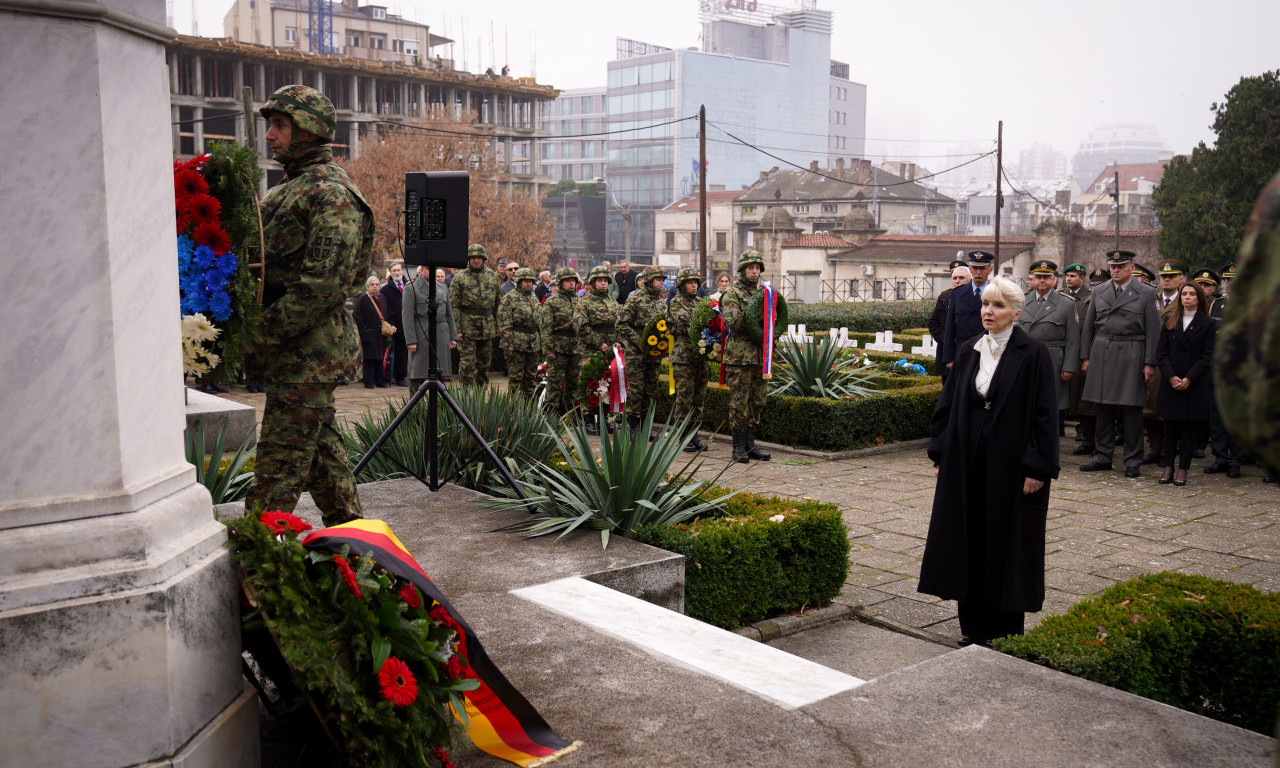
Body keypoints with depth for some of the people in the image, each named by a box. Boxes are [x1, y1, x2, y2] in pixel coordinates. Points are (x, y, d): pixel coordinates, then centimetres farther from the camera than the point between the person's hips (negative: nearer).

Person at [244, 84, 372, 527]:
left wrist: (263, 330, -19)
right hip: (304, 350, 10)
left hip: (309, 350, -10)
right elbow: (272, 265, 23)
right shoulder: (289, 187, 19)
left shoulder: (331, 192, -13)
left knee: (280, 458, -7)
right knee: (320, 445, 16)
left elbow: (324, 283, -22)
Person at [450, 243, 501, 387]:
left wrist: (497, 326, 11)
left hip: (487, 329, 4)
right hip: (467, 328, -4)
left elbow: (497, 303, 15)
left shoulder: (492, 276, 10)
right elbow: (454, 306, -5)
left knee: (484, 364, 11)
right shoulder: (460, 278, -2)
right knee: (467, 364, -6)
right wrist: (457, 329, -11)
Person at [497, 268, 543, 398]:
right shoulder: (509, 298, -6)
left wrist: (541, 343, 19)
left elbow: (540, 321, 23)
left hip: (534, 344, 7)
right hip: (517, 343, -7)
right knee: (515, 377, -3)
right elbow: (504, 324, -12)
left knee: (531, 377, 12)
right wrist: (507, 345, -17)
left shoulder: (534, 298, 16)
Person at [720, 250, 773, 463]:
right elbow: (731, 321, -18)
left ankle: (750, 444, 19)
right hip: (739, 356, -7)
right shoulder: (732, 293, -5)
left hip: (760, 355, 7)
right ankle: (739, 447, 4)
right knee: (739, 402, -2)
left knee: (758, 401, 10)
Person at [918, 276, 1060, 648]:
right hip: (967, 464, 5)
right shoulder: (968, 352, 7)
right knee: (968, 541, 9)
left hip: (1011, 464, -5)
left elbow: (1045, 414, -10)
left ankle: (1004, 632, 16)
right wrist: (940, 454, 8)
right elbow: (948, 405, 12)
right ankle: (973, 626, 22)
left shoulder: (1033, 355, -8)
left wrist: (1038, 468, -14)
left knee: (1007, 543, 4)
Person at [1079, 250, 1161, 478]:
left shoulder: (1147, 293, 2)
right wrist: (1085, 356, 7)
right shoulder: (1099, 292, 12)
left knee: (1131, 411, 0)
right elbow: (1088, 326, 14)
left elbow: (1153, 331, 0)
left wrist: (1150, 362, -6)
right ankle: (1102, 457, 15)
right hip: (1101, 354, 3)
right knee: (1103, 408, 7)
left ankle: (1132, 461, 8)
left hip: (1131, 356, -3)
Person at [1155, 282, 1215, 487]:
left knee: (1188, 429, 2)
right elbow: (1161, 352, 4)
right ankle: (1168, 467, 9)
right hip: (1170, 383, 2)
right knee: (1170, 427, 3)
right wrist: (1171, 377, -9)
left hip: (1194, 384, -2)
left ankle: (1183, 469, 7)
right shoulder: (1169, 320, 8)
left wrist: (1188, 379, -12)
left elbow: (1207, 357, -4)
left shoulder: (1207, 323, 1)